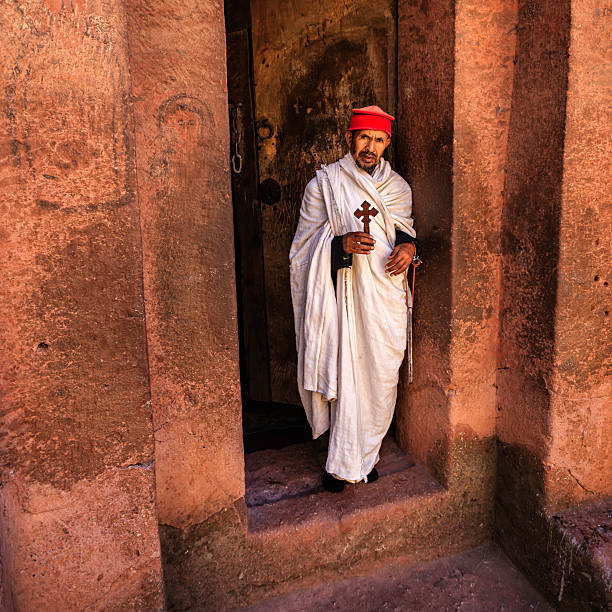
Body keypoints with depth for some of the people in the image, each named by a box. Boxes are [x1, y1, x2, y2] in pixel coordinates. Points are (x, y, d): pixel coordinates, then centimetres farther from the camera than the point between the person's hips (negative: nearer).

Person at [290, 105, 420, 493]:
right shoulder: (324, 183, 1)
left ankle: (363, 456, 26)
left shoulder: (399, 187, 12)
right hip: (345, 295, -3)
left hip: (387, 296, 4)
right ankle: (345, 462, 15)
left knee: (380, 376, 7)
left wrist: (409, 246, -4)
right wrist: (342, 244, -21)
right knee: (345, 372, -3)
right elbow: (305, 245, -2)